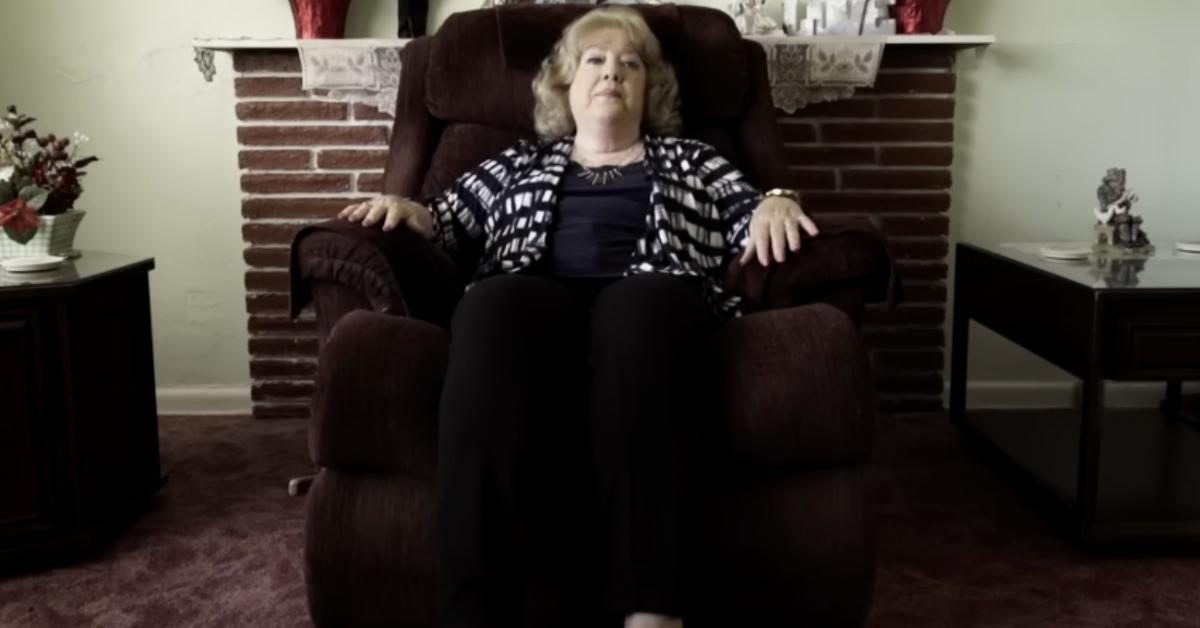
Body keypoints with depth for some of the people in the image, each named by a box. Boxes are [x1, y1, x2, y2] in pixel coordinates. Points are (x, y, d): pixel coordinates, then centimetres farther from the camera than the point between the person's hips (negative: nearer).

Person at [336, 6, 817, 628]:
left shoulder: (688, 160, 32)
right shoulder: (523, 162, 35)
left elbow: (748, 219, 19)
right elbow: (446, 215, 29)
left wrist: (773, 203, -4)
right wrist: (407, 209, 6)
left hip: (650, 302, 0)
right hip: (532, 300, 1)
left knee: (638, 306, -40)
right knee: (492, 305, -38)